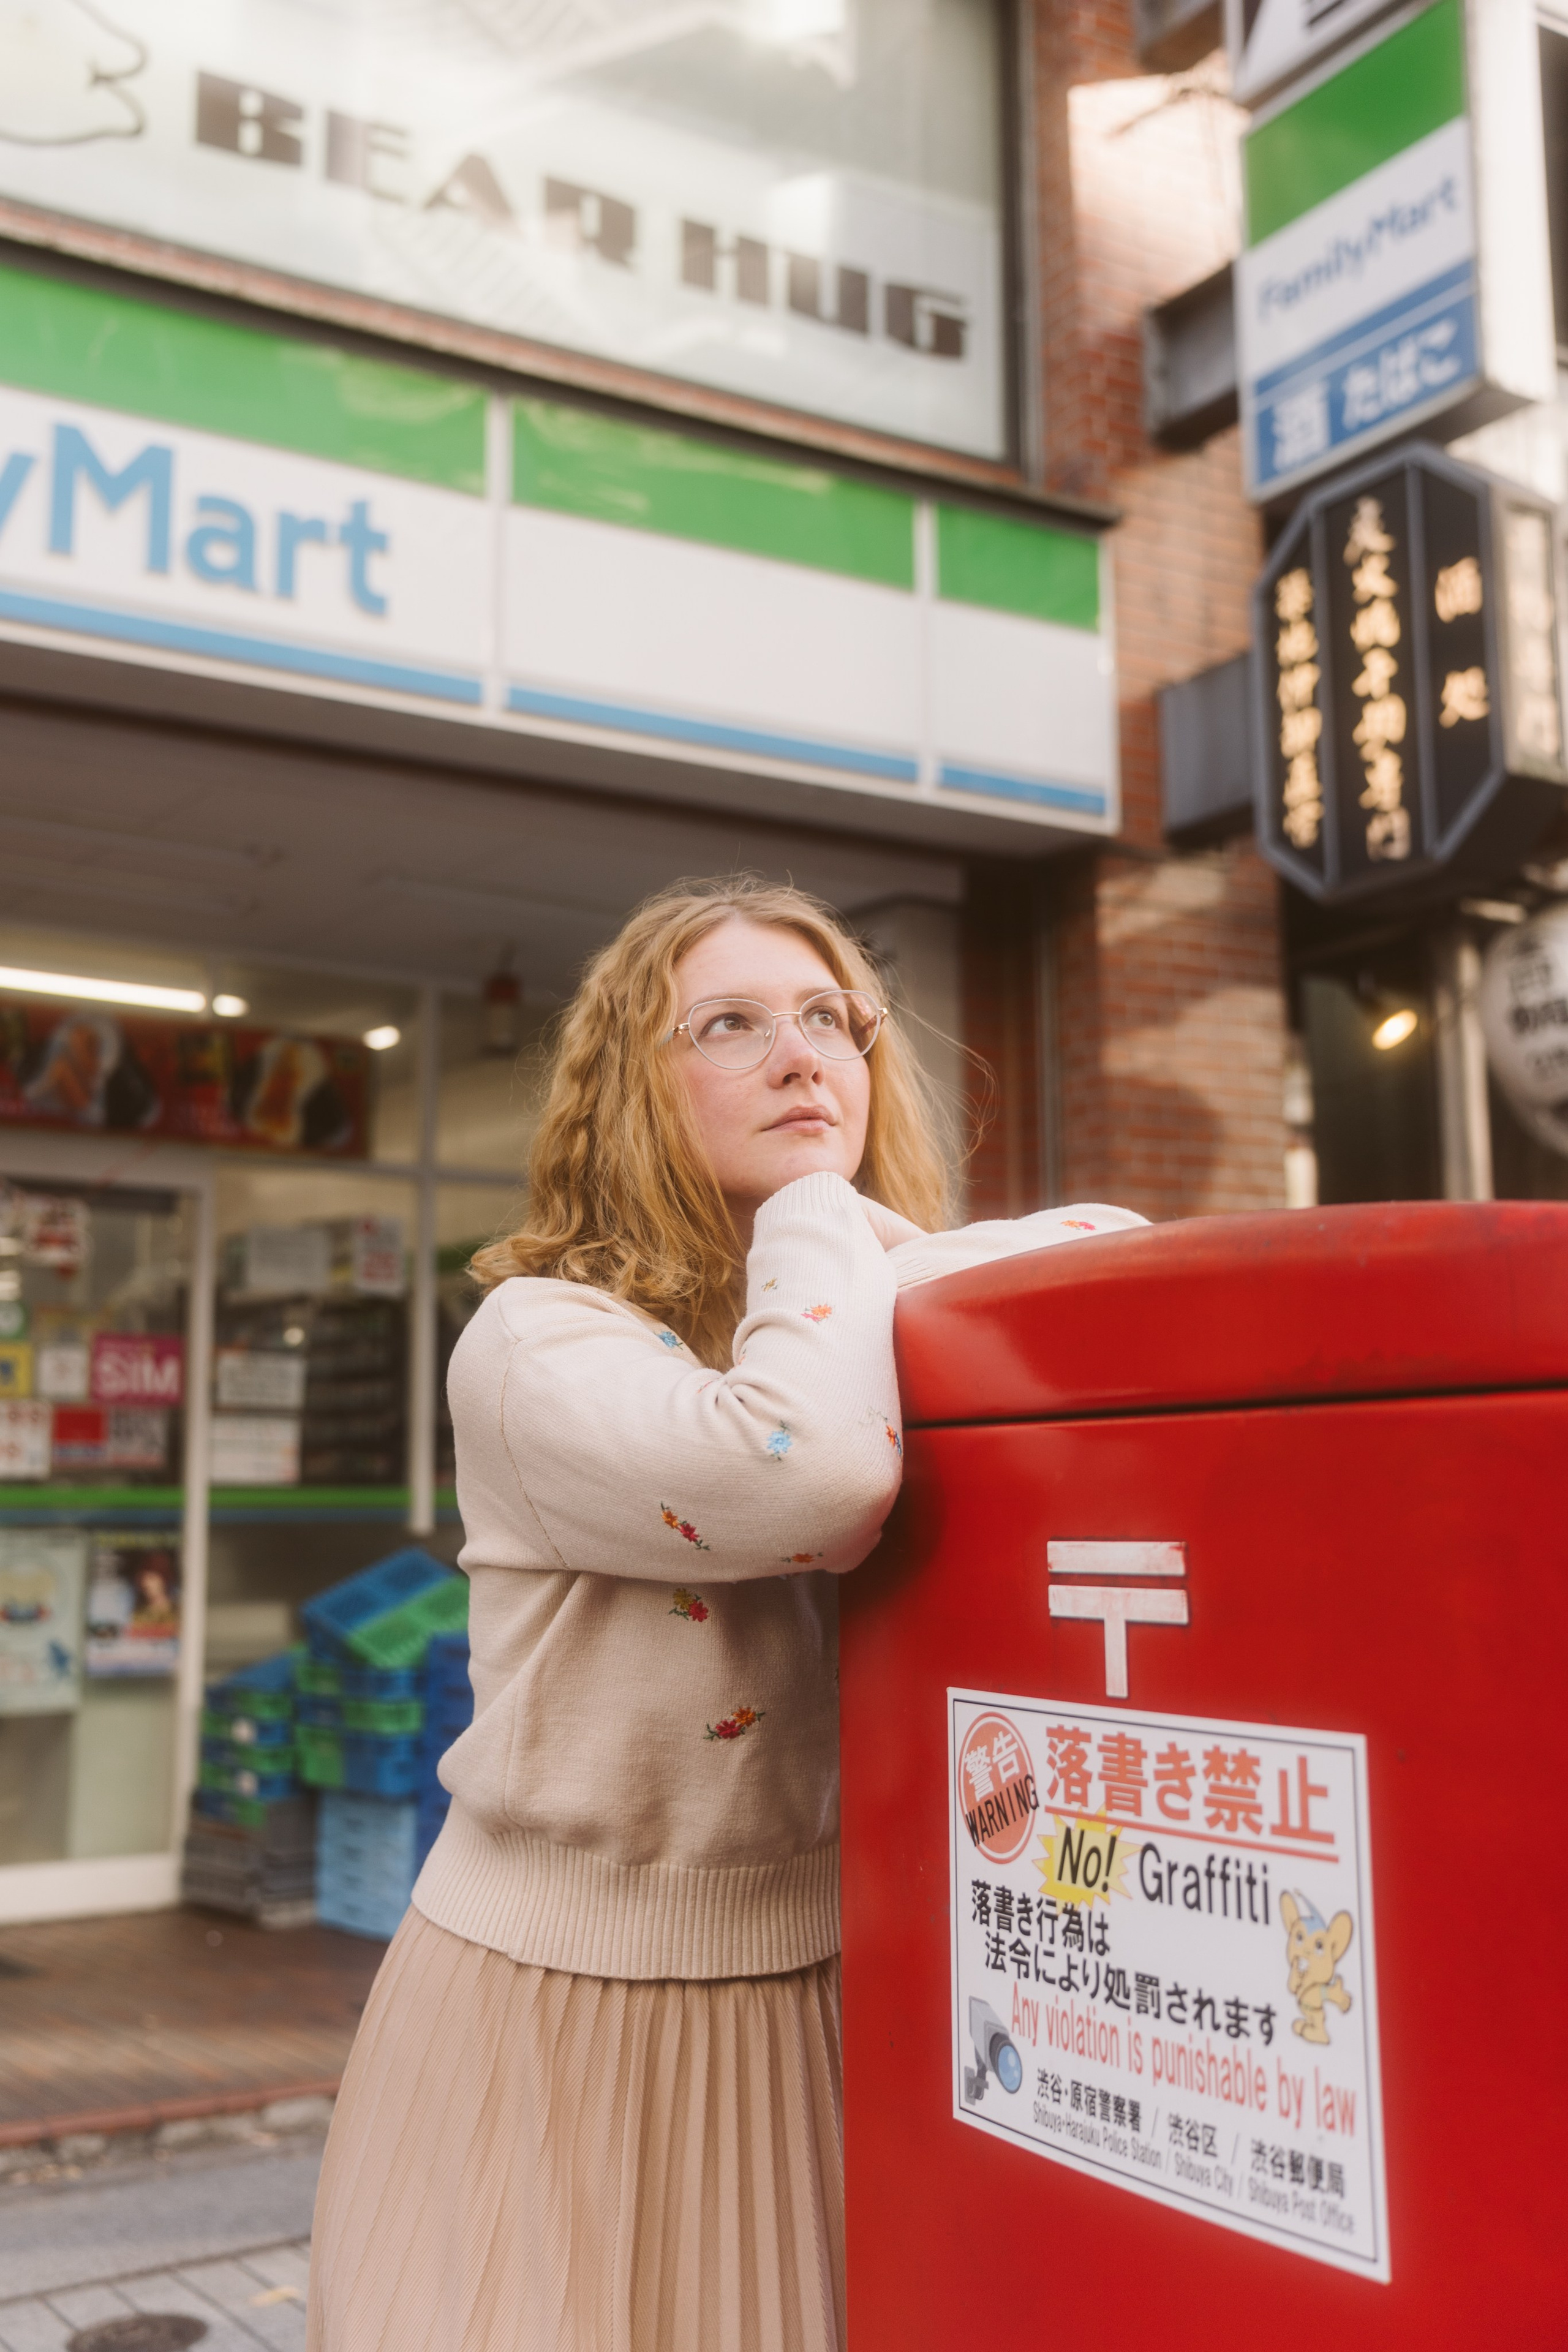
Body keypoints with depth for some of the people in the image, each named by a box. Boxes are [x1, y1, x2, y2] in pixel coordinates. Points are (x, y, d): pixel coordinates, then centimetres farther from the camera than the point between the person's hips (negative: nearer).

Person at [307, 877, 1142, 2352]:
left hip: (822, 1992, 5)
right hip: (559, 2006, -4)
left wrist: (876, 1252, -14)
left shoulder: (886, 1333, 5)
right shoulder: (537, 1341, -14)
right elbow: (803, 1478, -31)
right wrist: (825, 1216, -15)